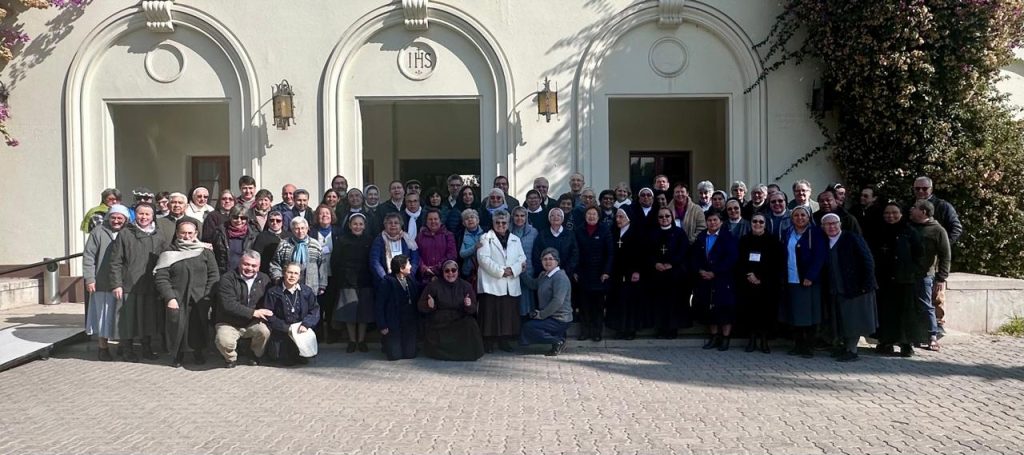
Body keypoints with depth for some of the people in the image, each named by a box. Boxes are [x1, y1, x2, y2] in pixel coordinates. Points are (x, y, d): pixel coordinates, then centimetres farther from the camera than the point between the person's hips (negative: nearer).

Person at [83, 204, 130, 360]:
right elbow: (88, 256, -2)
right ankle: (103, 347, 13)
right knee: (103, 316, 4)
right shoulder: (98, 232, -1)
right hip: (102, 284, -2)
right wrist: (89, 278, -8)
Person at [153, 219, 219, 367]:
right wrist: (169, 298, -11)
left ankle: (198, 352, 24)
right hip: (177, 300, -1)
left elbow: (214, 275, 6)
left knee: (199, 328, 1)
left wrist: (206, 297, -3)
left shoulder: (205, 252, 9)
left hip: (200, 301, 1)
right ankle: (177, 355, 17)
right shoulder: (169, 253, 6)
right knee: (178, 327, -4)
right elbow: (160, 277, 0)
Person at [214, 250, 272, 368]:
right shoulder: (227, 279, -11)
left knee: (265, 330, -29)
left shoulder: (264, 279, 3)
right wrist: (253, 312, -25)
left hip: (252, 323, 3)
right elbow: (228, 305, -22)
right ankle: (231, 357, 5)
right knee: (223, 341, -33)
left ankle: (256, 355, 4)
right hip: (229, 323, -3)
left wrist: (261, 315, -17)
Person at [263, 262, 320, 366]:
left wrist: (306, 324, -16)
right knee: (286, 361, -13)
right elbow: (268, 316, -5)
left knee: (304, 359, -14)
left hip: (301, 330, 2)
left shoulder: (307, 291, 6)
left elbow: (315, 311, 3)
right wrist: (287, 328, -14)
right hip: (280, 334, -2)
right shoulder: (273, 292, -2)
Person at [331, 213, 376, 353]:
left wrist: (372, 278, -3)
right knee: (349, 310, 0)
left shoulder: (370, 239, 5)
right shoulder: (342, 239, 1)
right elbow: (335, 260, -1)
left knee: (364, 310, 3)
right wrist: (338, 277, -7)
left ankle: (361, 340, 15)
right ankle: (352, 340, 11)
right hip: (348, 280, -1)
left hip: (365, 281, 1)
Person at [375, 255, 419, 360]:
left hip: (410, 324, 5)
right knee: (395, 355, -4)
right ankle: (385, 342, 28)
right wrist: (382, 327, -12)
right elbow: (379, 307, -11)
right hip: (394, 325, -5)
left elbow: (417, 298, 10)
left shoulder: (410, 278, 2)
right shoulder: (386, 282, -14)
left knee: (410, 354, 0)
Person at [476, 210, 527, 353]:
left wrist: (512, 270, -11)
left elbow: (522, 258, 8)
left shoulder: (515, 239, 19)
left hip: (511, 285, 4)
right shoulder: (486, 238, 6)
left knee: (508, 313, 2)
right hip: (491, 283, -4)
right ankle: (488, 342, 3)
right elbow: (483, 258, -7)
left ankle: (504, 341, 13)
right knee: (491, 313, -4)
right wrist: (500, 271, -14)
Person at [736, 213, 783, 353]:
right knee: (749, 311, -1)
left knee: (766, 312, -3)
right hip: (747, 284, 2)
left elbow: (777, 264, -3)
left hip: (767, 285, -2)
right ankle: (752, 339, 12)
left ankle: (764, 340, 10)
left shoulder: (773, 241, 1)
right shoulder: (744, 241, 8)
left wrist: (761, 278, -10)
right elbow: (739, 262, 8)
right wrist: (748, 276, -8)